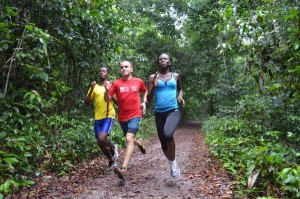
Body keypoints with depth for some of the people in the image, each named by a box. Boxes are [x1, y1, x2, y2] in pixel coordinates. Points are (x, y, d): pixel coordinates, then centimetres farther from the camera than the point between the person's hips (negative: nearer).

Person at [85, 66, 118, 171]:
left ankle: (113, 147, 11)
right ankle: (111, 160, 33)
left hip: (109, 116, -4)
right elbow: (87, 103, 4)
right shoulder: (94, 87, 11)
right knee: (100, 143, 8)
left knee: (102, 138, -23)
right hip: (97, 118, 4)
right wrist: (91, 90, -9)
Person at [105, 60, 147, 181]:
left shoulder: (138, 81, 1)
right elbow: (107, 99, -6)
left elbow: (145, 91, 22)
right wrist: (107, 90, -25)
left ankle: (124, 169, -26)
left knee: (129, 139, -20)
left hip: (135, 115, -2)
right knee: (130, 139, 18)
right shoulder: (116, 83, -2)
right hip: (122, 117, 3)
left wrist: (144, 102, 7)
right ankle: (139, 143, 55)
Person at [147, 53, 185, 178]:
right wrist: (154, 86, -14)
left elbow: (180, 89, 27)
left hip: (174, 111, -2)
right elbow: (148, 99, 3)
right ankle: (171, 163, 37)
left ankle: (174, 161, -5)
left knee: (168, 134, -30)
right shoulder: (153, 77, 5)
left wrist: (180, 96, 4)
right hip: (159, 113, 2)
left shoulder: (175, 76, 8)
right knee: (163, 143, 9)